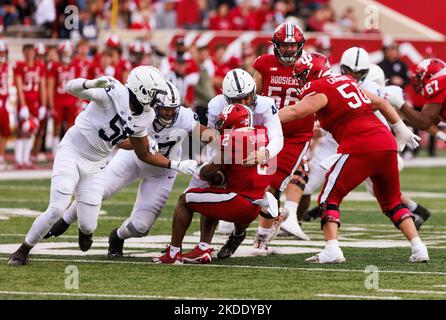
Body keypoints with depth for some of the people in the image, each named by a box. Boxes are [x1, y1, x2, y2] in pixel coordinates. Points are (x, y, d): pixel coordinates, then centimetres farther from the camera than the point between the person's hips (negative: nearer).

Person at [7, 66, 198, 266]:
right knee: (56, 210, -17)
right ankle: (23, 250, 5)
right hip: (72, 153, -6)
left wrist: (176, 165, 7)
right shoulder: (114, 93, -22)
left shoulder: (144, 117, 0)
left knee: (88, 225, 0)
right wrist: (93, 84, -54)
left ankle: (85, 230, 40)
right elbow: (72, 87, -33)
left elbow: (144, 155, 13)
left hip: (95, 165, 6)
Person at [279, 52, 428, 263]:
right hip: (387, 143, 7)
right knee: (392, 201, 21)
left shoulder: (319, 90, -2)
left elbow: (296, 111, -19)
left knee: (329, 198, 2)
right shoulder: (346, 81, 22)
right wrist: (401, 129, 39)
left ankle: (332, 250, -13)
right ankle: (418, 248, 12)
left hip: (359, 148, -7)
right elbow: (380, 103, 29)